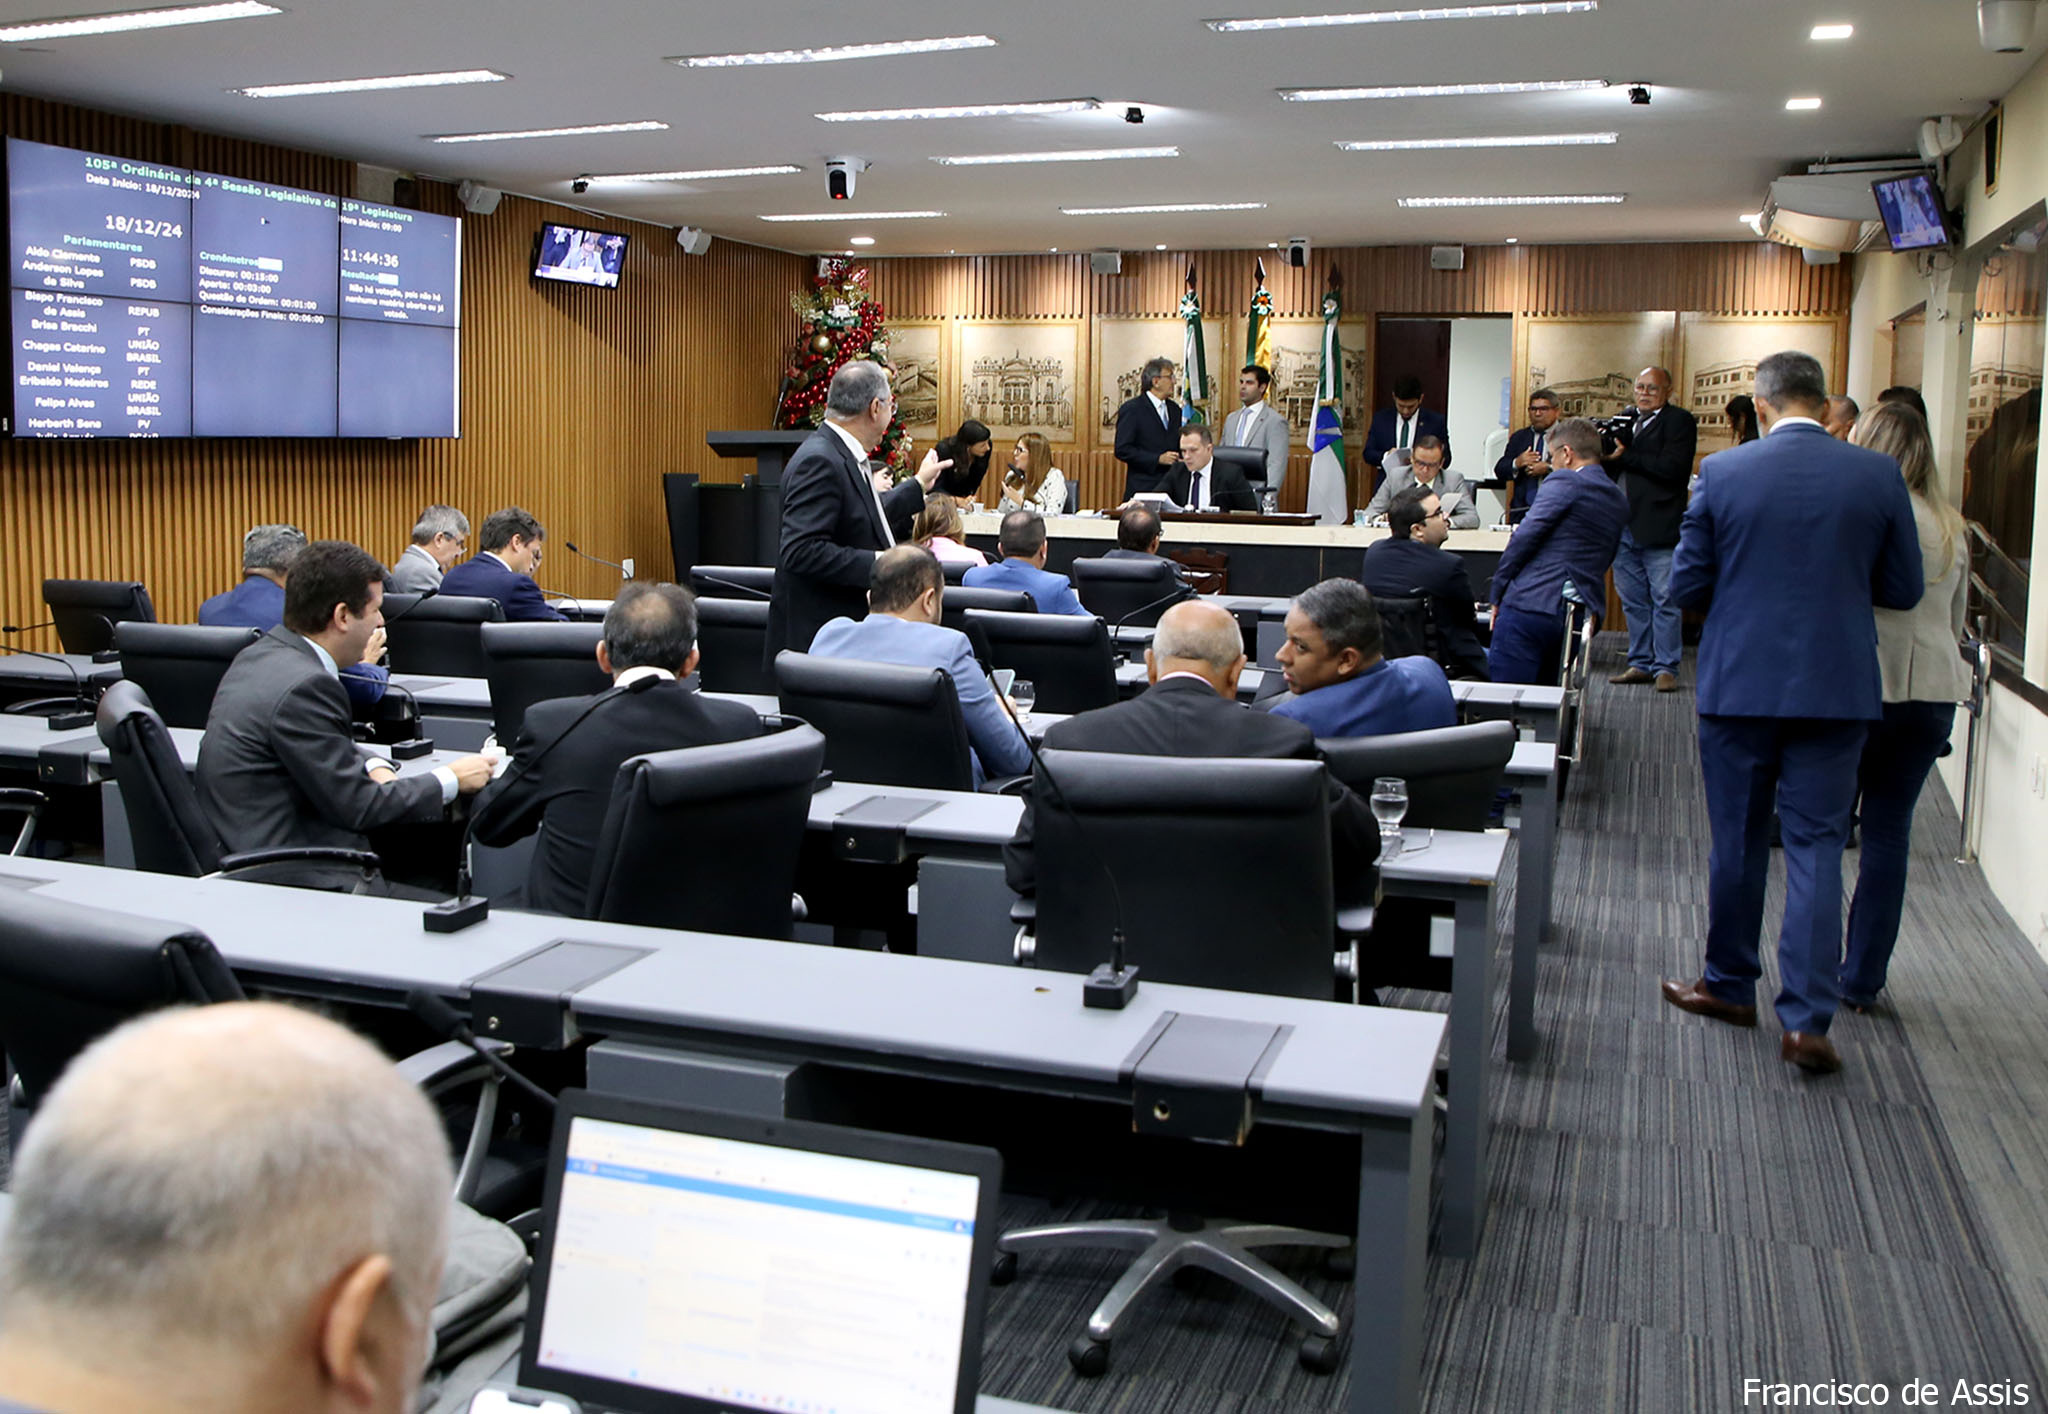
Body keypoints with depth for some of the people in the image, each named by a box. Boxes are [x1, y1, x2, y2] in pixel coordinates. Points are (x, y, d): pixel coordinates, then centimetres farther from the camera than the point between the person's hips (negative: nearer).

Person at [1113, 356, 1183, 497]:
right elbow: (1122, 450, -11)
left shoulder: (1174, 409, 17)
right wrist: (1158, 459, -16)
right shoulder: (1131, 409, -4)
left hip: (1171, 487, 6)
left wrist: (1181, 461, 2)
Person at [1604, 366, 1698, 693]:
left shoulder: (1679, 421, -3)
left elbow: (1672, 468, -17)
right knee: (1633, 601, 11)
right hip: (1625, 526, 7)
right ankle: (1640, 663, 18)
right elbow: (1611, 470, 17)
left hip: (1658, 527, -7)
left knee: (1664, 599, -4)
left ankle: (1665, 667, 1)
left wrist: (1625, 455, -14)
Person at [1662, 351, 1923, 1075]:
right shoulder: (1879, 474, -3)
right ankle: (1807, 1019, 0)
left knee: (1737, 840, 13)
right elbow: (1904, 589, 4)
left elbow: (1686, 586, -2)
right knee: (1816, 847, 4)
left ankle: (1730, 985, 28)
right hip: (1837, 688, 1)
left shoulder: (1722, 472, -6)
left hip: (1740, 684, 0)